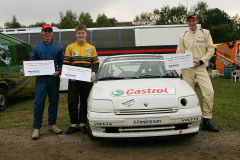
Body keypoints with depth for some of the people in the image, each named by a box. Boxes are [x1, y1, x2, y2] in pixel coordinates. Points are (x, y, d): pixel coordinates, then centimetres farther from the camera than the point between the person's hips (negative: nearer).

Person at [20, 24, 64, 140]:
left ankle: (52, 124, 22)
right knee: (39, 103, -6)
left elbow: (62, 63, 8)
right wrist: (25, 70, -11)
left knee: (54, 102, 8)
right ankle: (36, 128, 3)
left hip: (54, 79, 1)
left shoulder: (58, 48, 10)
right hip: (40, 79, -1)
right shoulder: (36, 48, 11)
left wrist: (58, 72, -11)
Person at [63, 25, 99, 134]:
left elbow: (96, 63, 11)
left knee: (85, 102, 5)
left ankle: (83, 124, 17)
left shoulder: (91, 48, 13)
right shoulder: (70, 47, 10)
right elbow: (65, 64, 7)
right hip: (73, 80, 0)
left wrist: (93, 73, -7)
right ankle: (74, 124, 13)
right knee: (72, 102, 0)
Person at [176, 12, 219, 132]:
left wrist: (201, 61, -8)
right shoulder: (183, 36, 12)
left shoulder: (205, 33, 9)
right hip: (187, 68, 1)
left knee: (209, 92, -14)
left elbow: (211, 49, 5)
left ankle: (206, 121, -5)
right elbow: (179, 53, 12)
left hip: (201, 67, 0)